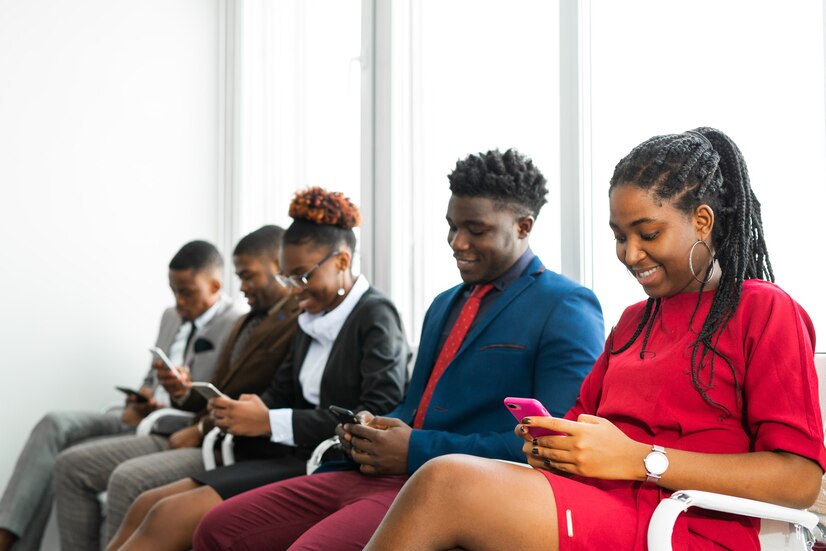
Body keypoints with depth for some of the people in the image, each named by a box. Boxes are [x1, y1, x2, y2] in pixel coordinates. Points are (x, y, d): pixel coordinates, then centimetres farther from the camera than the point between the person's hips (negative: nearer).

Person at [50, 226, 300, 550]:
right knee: (71, 465, 3)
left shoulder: (299, 324, -9)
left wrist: (202, 429, -12)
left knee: (128, 479, -30)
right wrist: (186, 393, 3)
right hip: (197, 435, 10)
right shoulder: (246, 323, 22)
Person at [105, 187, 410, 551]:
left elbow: (378, 418, -17)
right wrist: (239, 413, -6)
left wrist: (271, 422, -18)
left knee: (171, 516, -20)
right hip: (293, 457, 8)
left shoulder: (376, 316, -6)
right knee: (147, 507, -6)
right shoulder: (313, 320, 18)